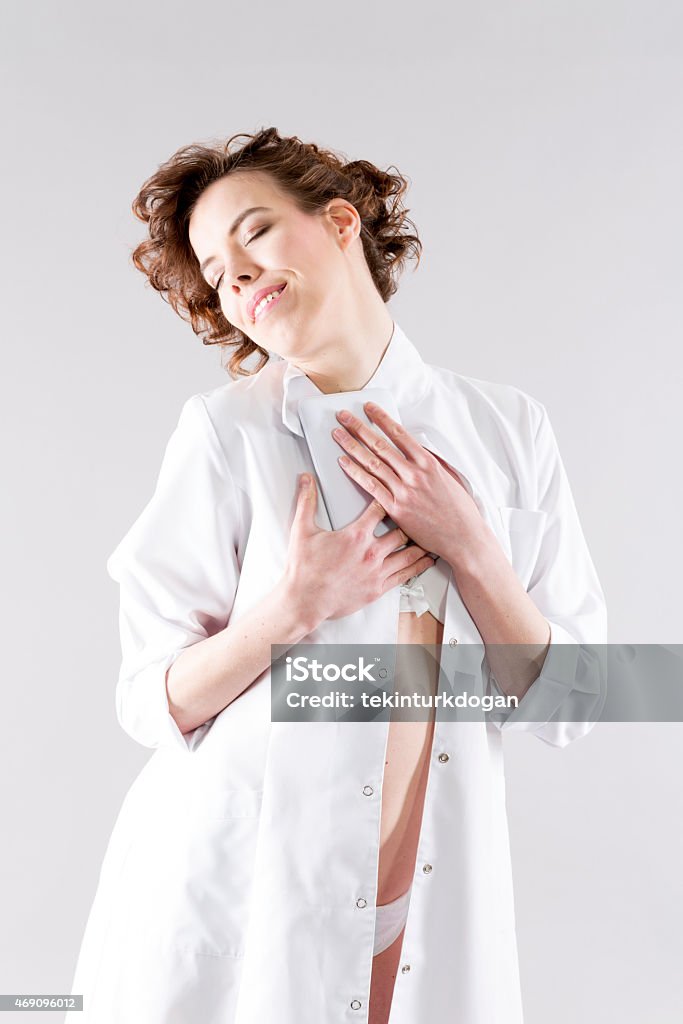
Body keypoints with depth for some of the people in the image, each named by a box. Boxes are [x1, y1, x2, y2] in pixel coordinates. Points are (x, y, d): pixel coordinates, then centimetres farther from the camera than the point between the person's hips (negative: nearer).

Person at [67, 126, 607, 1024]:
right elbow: (153, 706, -6)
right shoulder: (227, 431, -8)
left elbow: (565, 708, -2)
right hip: (232, 900, -1)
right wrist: (292, 610, -21)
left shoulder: (509, 429, -2)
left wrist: (466, 544, -15)